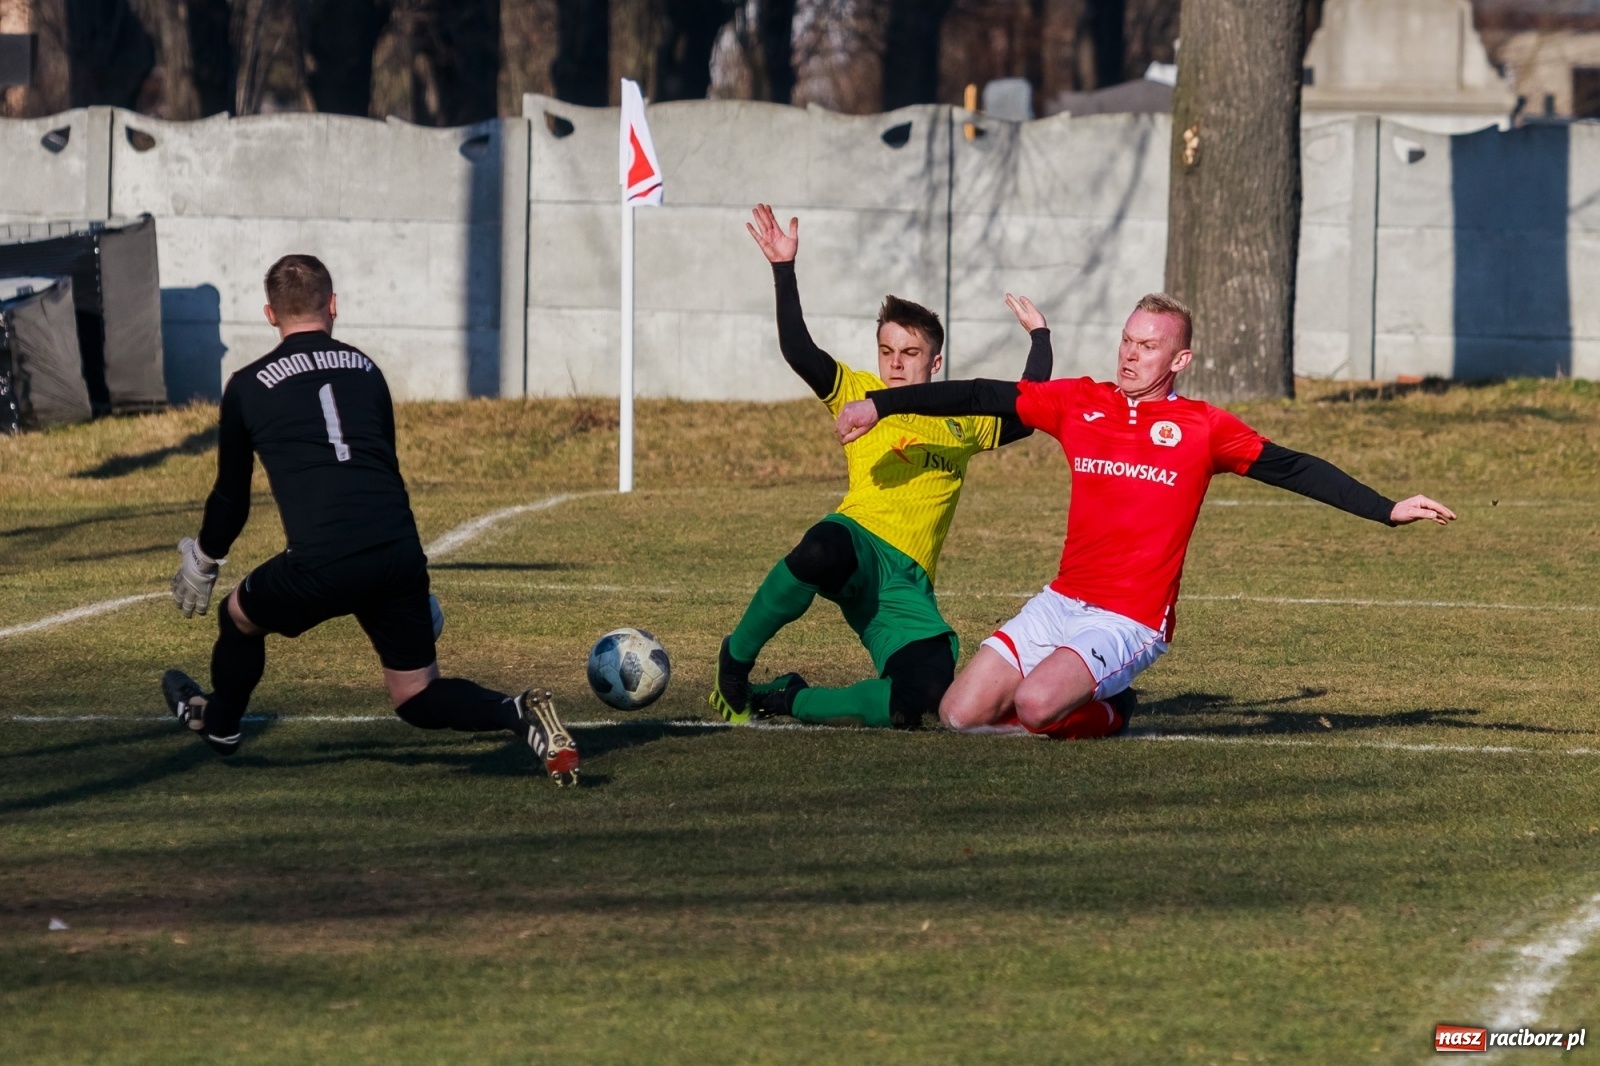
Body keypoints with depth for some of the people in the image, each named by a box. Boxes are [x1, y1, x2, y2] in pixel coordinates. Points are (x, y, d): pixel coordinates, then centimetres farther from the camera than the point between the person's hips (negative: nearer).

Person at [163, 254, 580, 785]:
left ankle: (218, 723, 50)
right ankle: (521, 717, -11)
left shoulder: (248, 387, 9)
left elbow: (231, 496, 20)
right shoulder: (366, 371, 19)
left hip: (321, 563, -3)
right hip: (400, 556, 3)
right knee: (418, 697, 13)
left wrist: (203, 564, 39)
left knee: (239, 617, 27)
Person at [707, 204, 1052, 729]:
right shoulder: (859, 393, 13)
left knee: (927, 696, -24)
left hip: (907, 587, 4)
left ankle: (786, 700, -1)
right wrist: (784, 270, -7)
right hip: (857, 546, -4)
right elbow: (798, 351, 0)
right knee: (821, 550, -45)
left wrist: (1039, 336, 31)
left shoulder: (962, 423, 24)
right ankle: (734, 662, -19)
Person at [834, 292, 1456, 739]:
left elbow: (1293, 469, -1)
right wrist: (879, 404, 9)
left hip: (1130, 622, -4)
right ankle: (1072, 699, 20)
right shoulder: (1079, 403, 7)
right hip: (1059, 604, 4)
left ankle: (1104, 710, 6)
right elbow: (983, 398, 10)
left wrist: (1387, 511, -7)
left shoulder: (1202, 428, -2)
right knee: (961, 716, -6)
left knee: (1034, 704, -28)